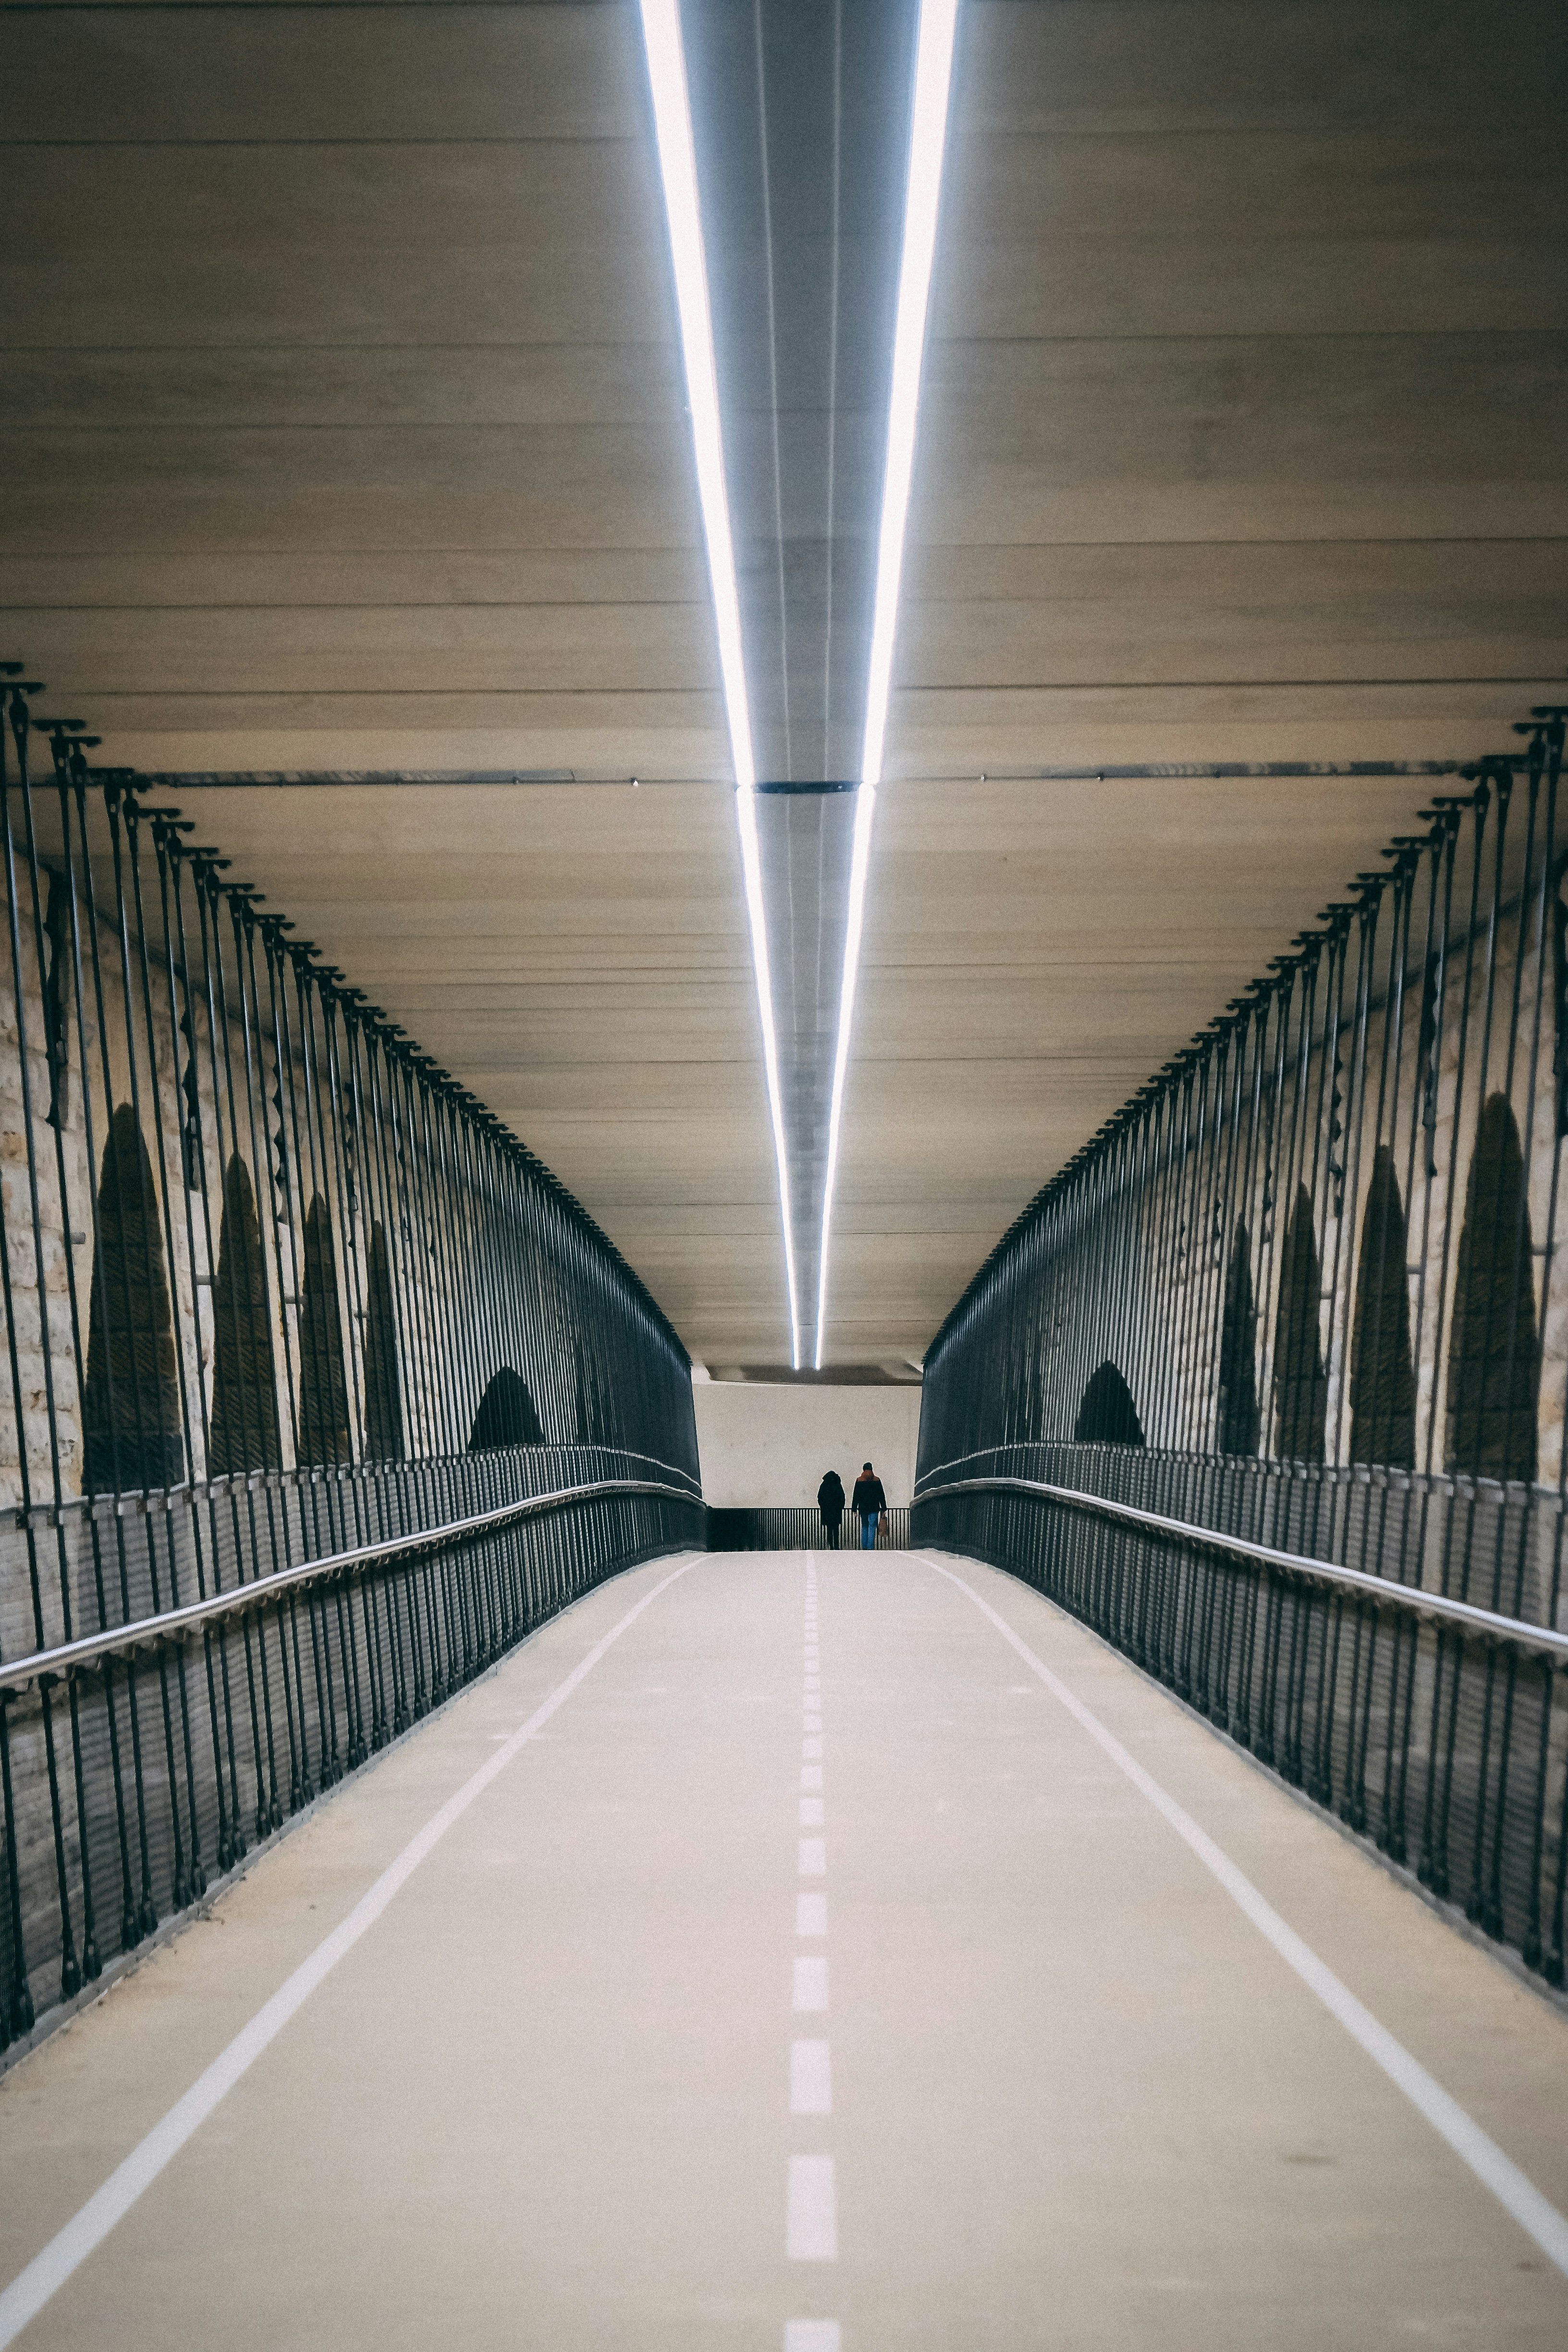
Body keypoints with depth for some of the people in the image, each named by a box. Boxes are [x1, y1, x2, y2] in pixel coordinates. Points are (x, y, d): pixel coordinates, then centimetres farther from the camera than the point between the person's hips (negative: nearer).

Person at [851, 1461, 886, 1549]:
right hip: (874, 1508, -1)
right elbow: (882, 1496, 3)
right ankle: (870, 1548, -8)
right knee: (872, 1527, -1)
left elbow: (856, 1496, 1)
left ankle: (864, 1547, 10)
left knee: (864, 1527, 13)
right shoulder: (877, 1480, 2)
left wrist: (854, 1509, 5)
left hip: (863, 1508, 1)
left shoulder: (859, 1481, 1)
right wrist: (884, 1509, 8)